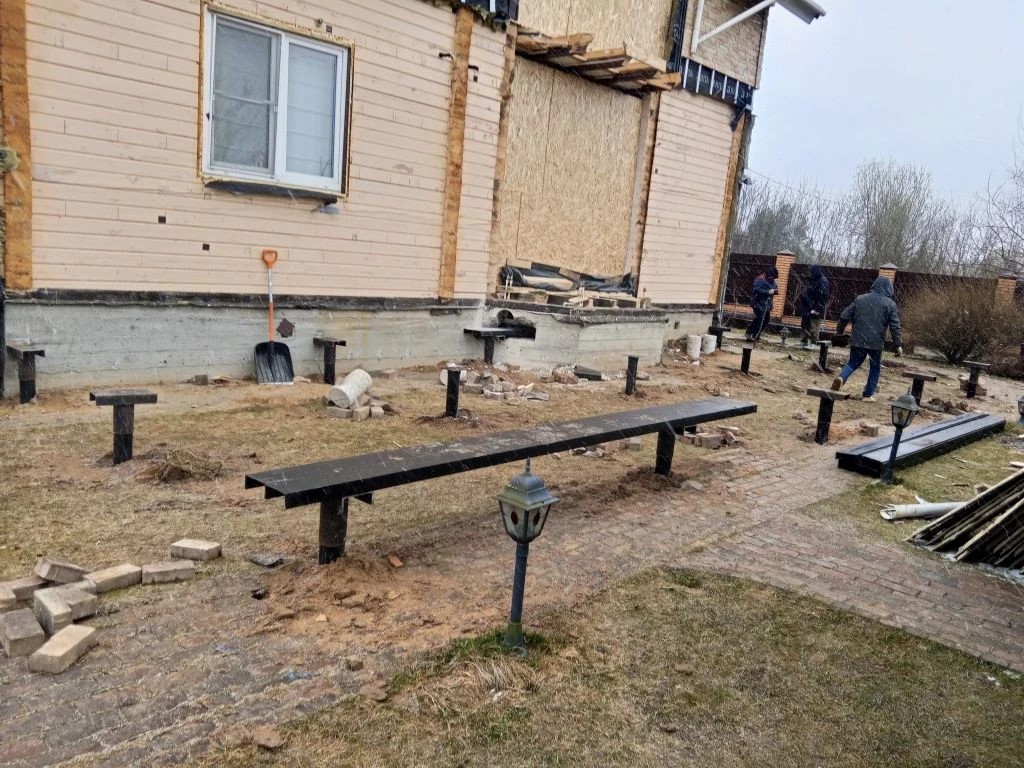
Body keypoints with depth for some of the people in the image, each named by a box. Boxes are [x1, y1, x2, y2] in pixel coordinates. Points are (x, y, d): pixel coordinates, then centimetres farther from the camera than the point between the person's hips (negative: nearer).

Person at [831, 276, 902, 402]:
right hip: (876, 343, -2)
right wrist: (898, 345, -1)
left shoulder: (860, 299, 5)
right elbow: (895, 326, -5)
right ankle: (868, 394, 14)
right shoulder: (890, 304, -2)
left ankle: (841, 377, -14)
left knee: (853, 363, 15)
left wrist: (839, 330, 18)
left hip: (857, 341, 2)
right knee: (875, 368, 14)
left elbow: (845, 316, 5)